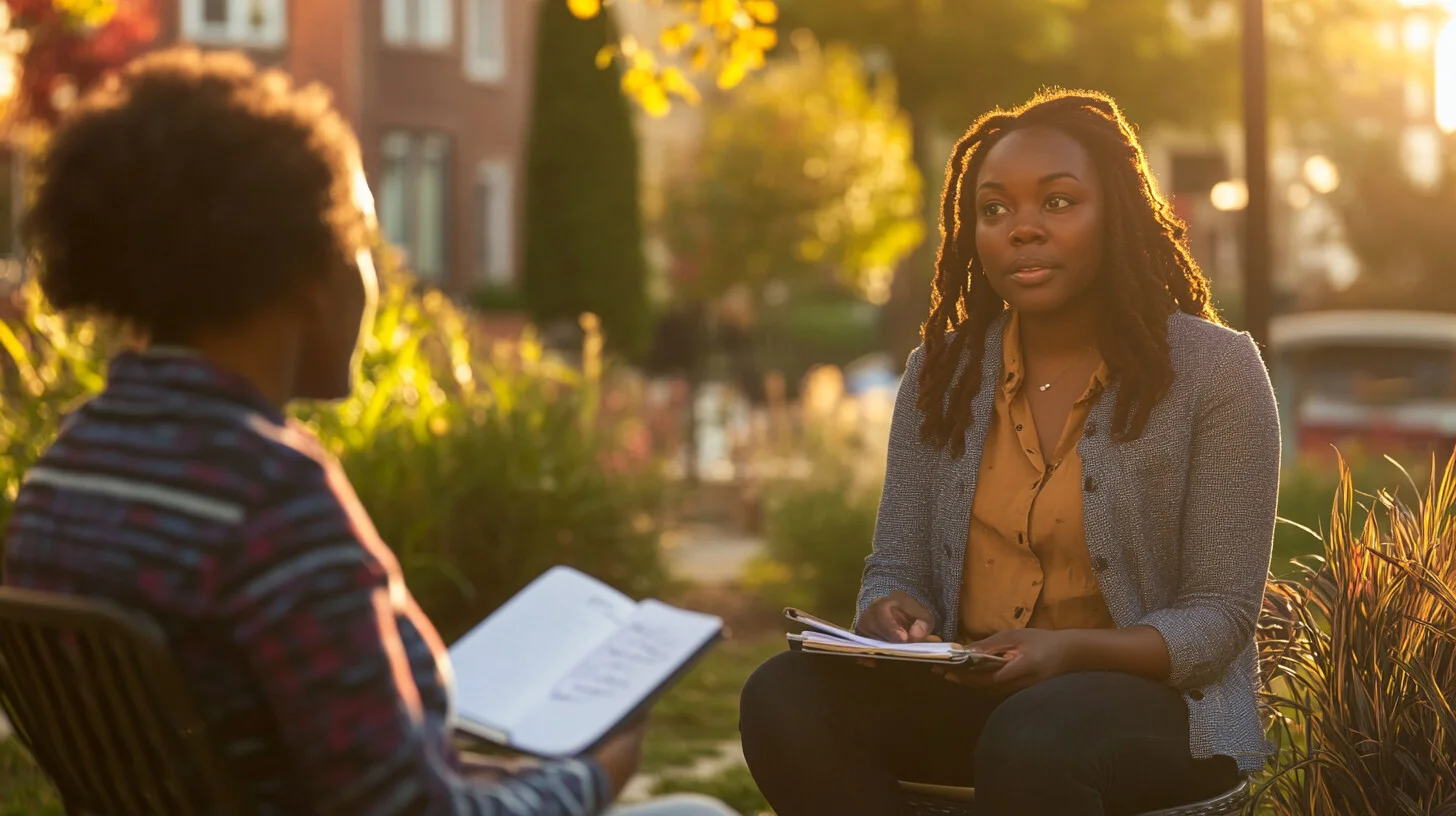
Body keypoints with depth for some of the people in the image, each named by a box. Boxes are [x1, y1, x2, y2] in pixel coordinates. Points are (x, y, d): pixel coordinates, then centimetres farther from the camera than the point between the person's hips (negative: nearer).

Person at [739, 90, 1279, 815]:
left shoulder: (1215, 370, -6)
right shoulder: (942, 371, 8)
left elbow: (1221, 616, -8)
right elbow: (895, 569, 8)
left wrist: (1070, 651, -26)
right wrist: (895, 617, -18)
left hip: (1160, 700, -4)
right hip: (971, 692, 5)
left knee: (1030, 739, -39)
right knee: (783, 696, -24)